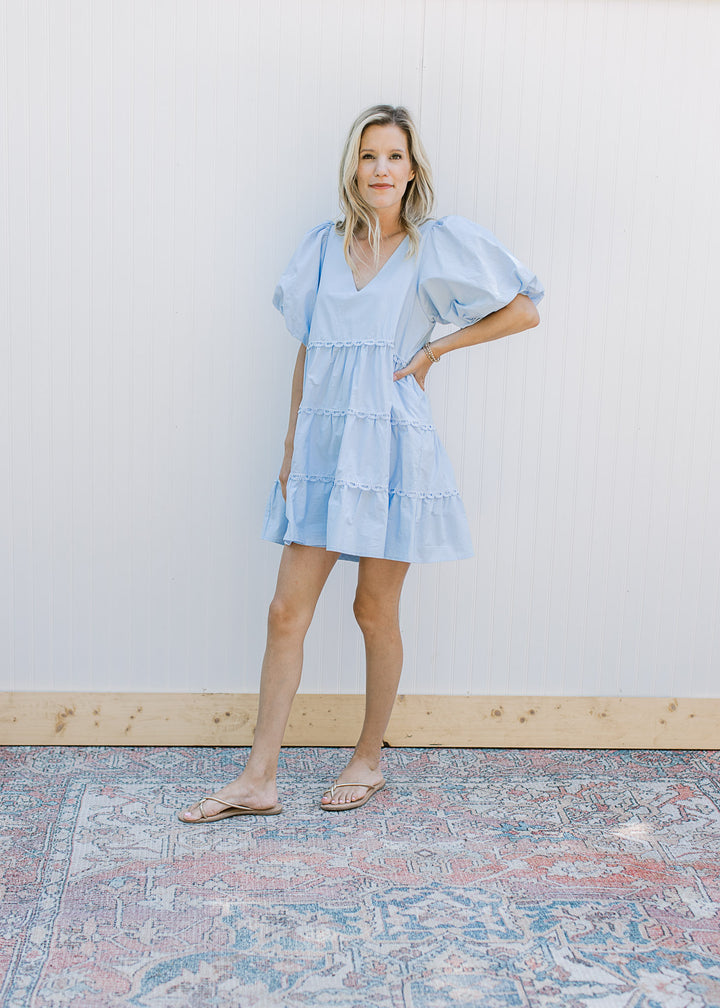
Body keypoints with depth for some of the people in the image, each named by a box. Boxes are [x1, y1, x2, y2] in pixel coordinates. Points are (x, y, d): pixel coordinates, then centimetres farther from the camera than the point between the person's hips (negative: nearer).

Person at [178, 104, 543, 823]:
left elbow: (525, 310, 2)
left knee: (376, 610, 6)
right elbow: (306, 353, 13)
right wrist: (290, 446, 8)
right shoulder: (323, 246, 10)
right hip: (322, 445, 4)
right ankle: (258, 780, 9)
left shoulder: (439, 245, -1)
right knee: (287, 610, 1)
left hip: (390, 446, -3)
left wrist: (435, 349, -3)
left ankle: (369, 761, 26)